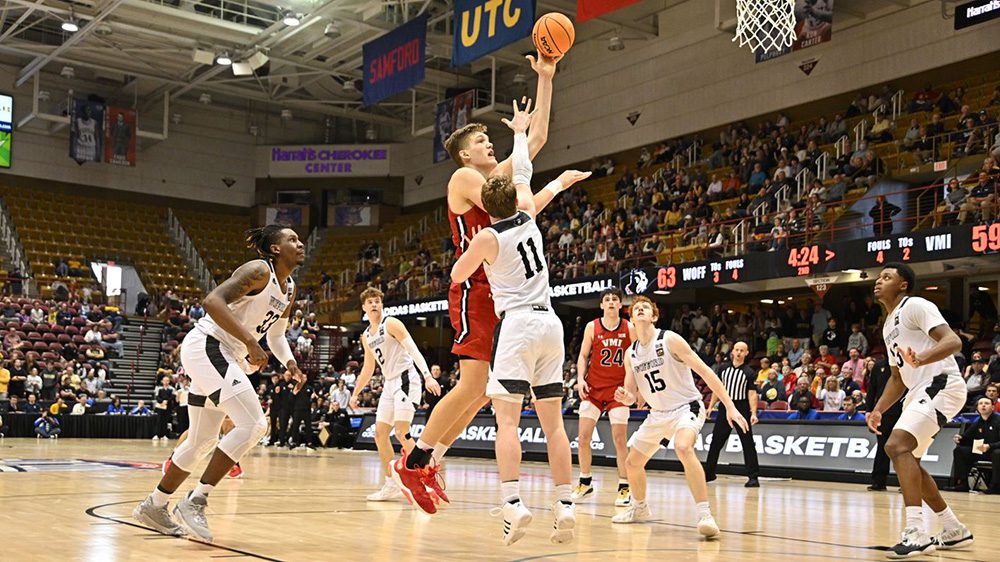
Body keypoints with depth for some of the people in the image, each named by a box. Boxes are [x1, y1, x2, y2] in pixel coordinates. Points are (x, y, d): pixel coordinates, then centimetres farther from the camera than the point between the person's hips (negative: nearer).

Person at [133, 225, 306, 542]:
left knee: (203, 441, 17)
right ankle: (195, 502, -12)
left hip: (227, 356, 10)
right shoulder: (259, 271, -15)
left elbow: (276, 333, 25)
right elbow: (213, 301, -28)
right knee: (253, 425, -19)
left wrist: (290, 364, 7)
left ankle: (154, 506, 31)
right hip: (206, 346, -10)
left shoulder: (289, 290, 12)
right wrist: (250, 343, -32)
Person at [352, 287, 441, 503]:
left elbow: (413, 350, -17)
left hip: (406, 378, -8)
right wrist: (355, 393, 25)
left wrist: (428, 376, -29)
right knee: (380, 434, 5)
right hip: (390, 383, 8)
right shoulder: (366, 336, 16)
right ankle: (391, 486, 12)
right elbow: (368, 369, 26)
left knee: (401, 432, -17)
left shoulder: (391, 324, -8)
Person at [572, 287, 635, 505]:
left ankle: (624, 487, 5)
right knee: (583, 437, -1)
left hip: (618, 389, -1)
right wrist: (580, 378, -9)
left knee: (620, 438, -5)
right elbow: (583, 356, 5)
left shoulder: (629, 329, -1)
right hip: (593, 388, 1)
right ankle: (585, 482, 16)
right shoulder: (592, 327, 0)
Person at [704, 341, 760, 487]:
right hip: (724, 407, 4)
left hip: (742, 409, -4)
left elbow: (752, 394, -8)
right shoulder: (723, 368, 8)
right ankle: (709, 473, 21)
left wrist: (753, 413, -19)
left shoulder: (749, 372, -3)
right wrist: (710, 406, 10)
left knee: (748, 443, -6)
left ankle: (753, 477, -3)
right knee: (716, 441, 9)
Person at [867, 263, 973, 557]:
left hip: (941, 384, -11)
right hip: (920, 391, 11)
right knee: (908, 460, 14)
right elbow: (897, 378, 27)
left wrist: (923, 358, -39)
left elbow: (953, 341, -22)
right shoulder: (888, 326, 21)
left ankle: (916, 533, -27)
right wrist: (878, 410, 17)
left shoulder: (915, 306, -7)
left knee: (897, 446, -24)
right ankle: (954, 530, 25)